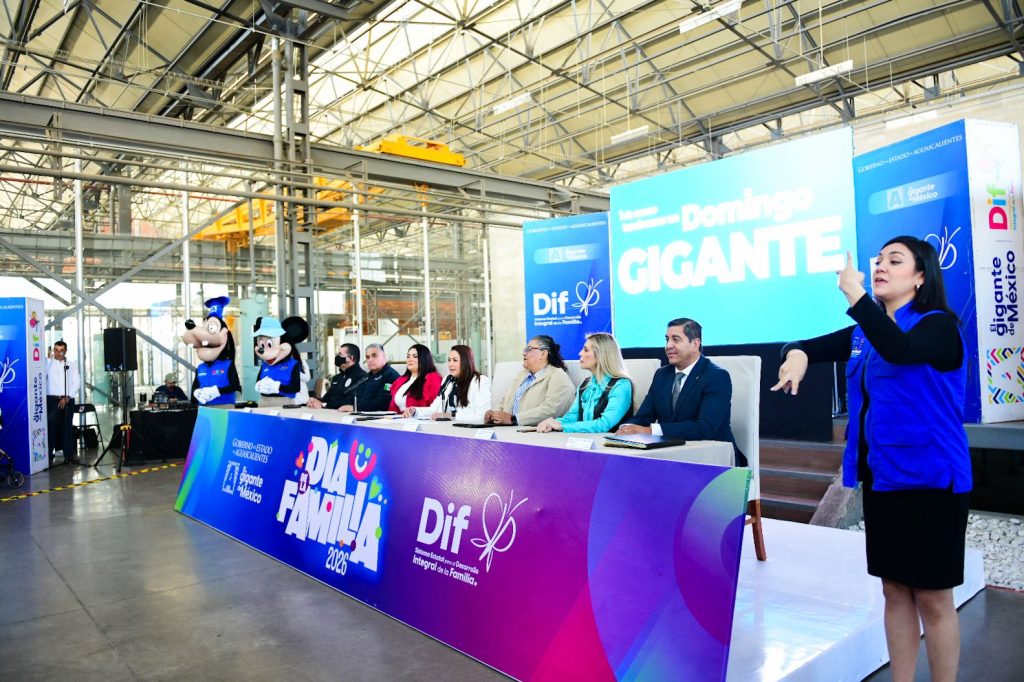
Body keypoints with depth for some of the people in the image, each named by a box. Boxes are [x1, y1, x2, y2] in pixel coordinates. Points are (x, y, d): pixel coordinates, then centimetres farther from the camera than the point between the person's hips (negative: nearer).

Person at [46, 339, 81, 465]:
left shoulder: (71, 366, 10)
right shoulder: (47, 364, 6)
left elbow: (77, 383, 3)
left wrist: (67, 397, -6)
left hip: (68, 400, 2)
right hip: (52, 399, -2)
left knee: (67, 427, 5)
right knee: (51, 427, -4)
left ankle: (69, 455, 8)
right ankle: (49, 456, -1)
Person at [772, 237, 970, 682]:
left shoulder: (939, 326, -11)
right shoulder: (863, 334, 9)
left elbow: (900, 351, -32)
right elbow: (807, 345, 9)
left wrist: (854, 295, -34)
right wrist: (797, 355, -14)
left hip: (930, 479, -6)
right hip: (881, 477, 6)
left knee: (932, 598, 4)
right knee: (895, 591, 15)